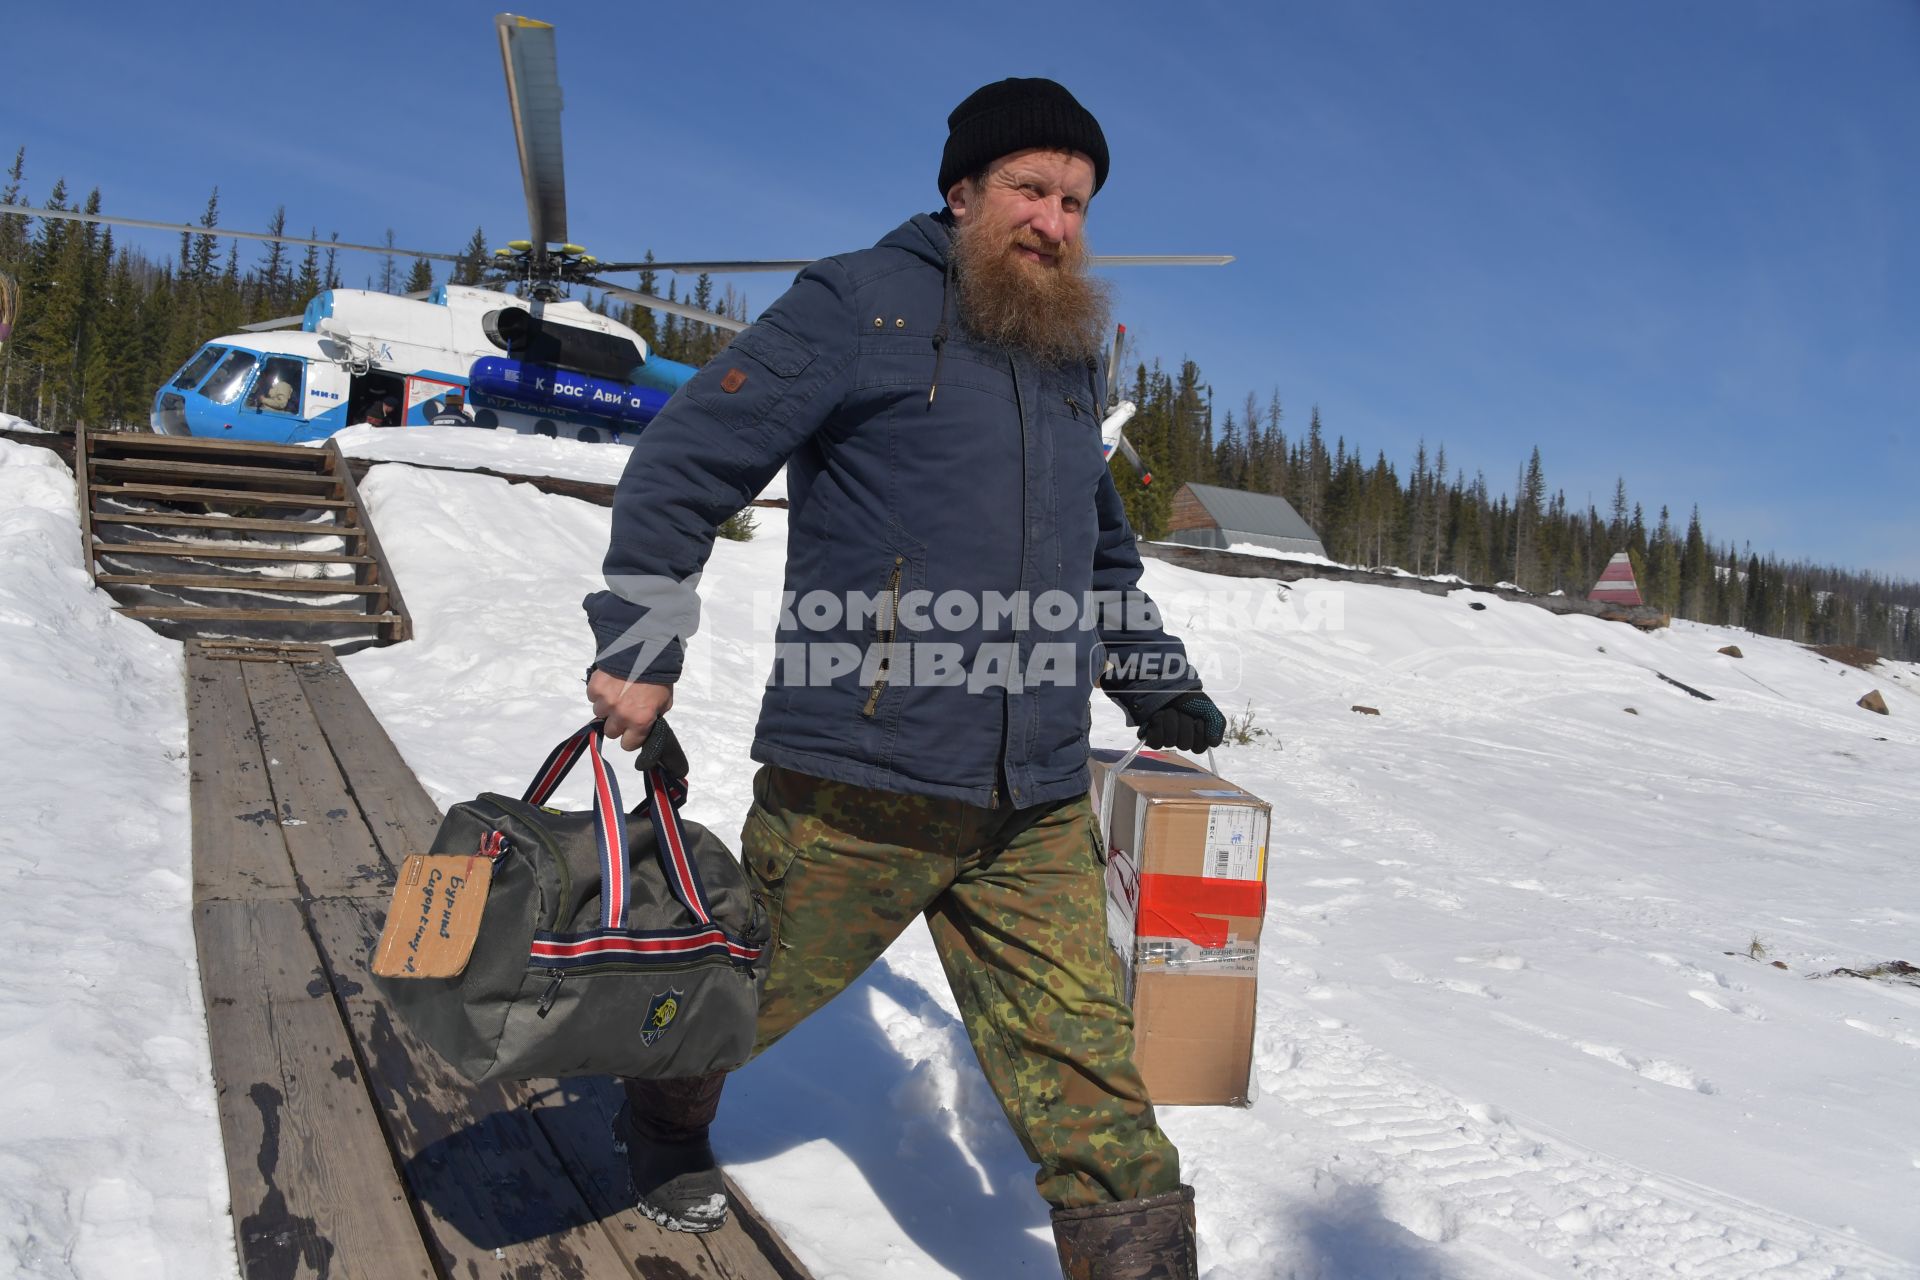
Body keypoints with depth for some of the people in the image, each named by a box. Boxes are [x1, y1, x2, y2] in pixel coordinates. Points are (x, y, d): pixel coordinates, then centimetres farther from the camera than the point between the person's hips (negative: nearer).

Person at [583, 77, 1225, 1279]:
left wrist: (1160, 687, 27)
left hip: (1037, 814, 5)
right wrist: (639, 645, -10)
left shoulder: (1072, 356, 17)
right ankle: (664, 1121, 50)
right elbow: (682, 463, -6)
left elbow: (1103, 554, 30)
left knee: (1087, 1072, 0)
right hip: (856, 786, -4)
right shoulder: (860, 305, -4)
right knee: (739, 997, 18)